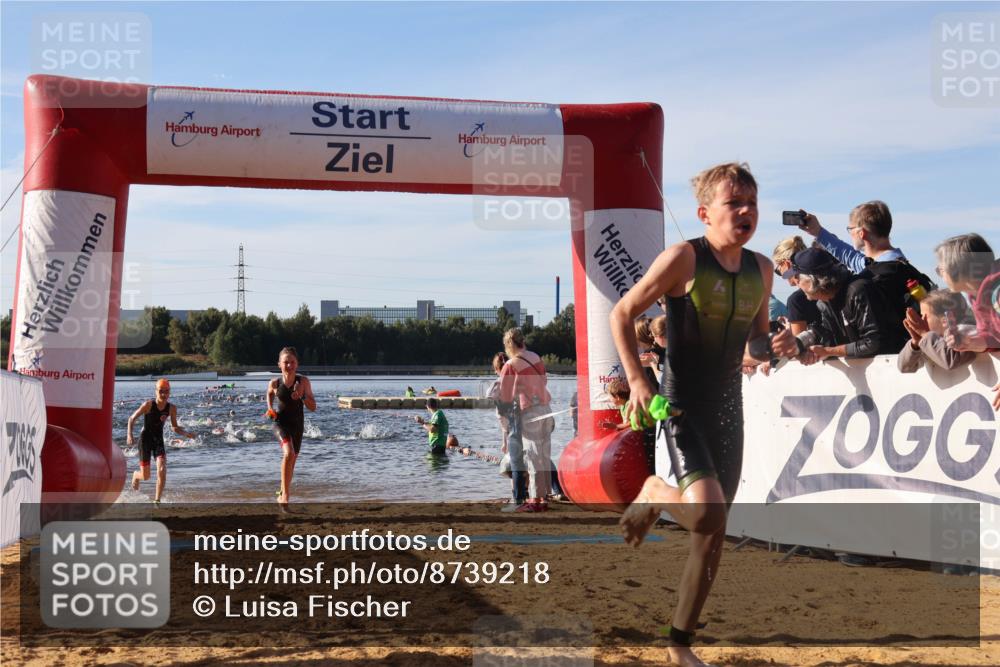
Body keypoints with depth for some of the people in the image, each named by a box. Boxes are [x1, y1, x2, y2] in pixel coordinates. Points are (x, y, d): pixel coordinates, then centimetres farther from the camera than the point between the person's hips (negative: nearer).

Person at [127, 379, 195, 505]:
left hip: (159, 440, 3)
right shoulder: (148, 405, -16)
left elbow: (175, 428, 5)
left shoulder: (172, 408, -6)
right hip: (145, 439, -3)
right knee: (145, 476, 2)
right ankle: (136, 475, 41)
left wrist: (186, 433, -14)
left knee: (162, 470, -17)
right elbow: (132, 419, -6)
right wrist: (129, 435, -19)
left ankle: (157, 501, -7)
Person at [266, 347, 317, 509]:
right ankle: (285, 495, -23)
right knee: (289, 454, -27)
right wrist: (270, 409, 2)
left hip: (298, 425, 3)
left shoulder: (303, 382, -10)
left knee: (292, 460, 17)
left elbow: (313, 408, -9)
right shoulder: (274, 383, -9)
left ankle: (283, 492, 41)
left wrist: (302, 396, -26)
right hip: (281, 424, -3)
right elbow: (269, 394, 17)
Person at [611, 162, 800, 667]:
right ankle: (654, 495, 10)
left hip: (728, 408, 6)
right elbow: (621, 313, -7)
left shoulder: (761, 269, 5)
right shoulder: (683, 258, -13)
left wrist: (777, 347, -4)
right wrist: (637, 381, -15)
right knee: (706, 511, -26)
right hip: (681, 406, -6)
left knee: (713, 536, 9)